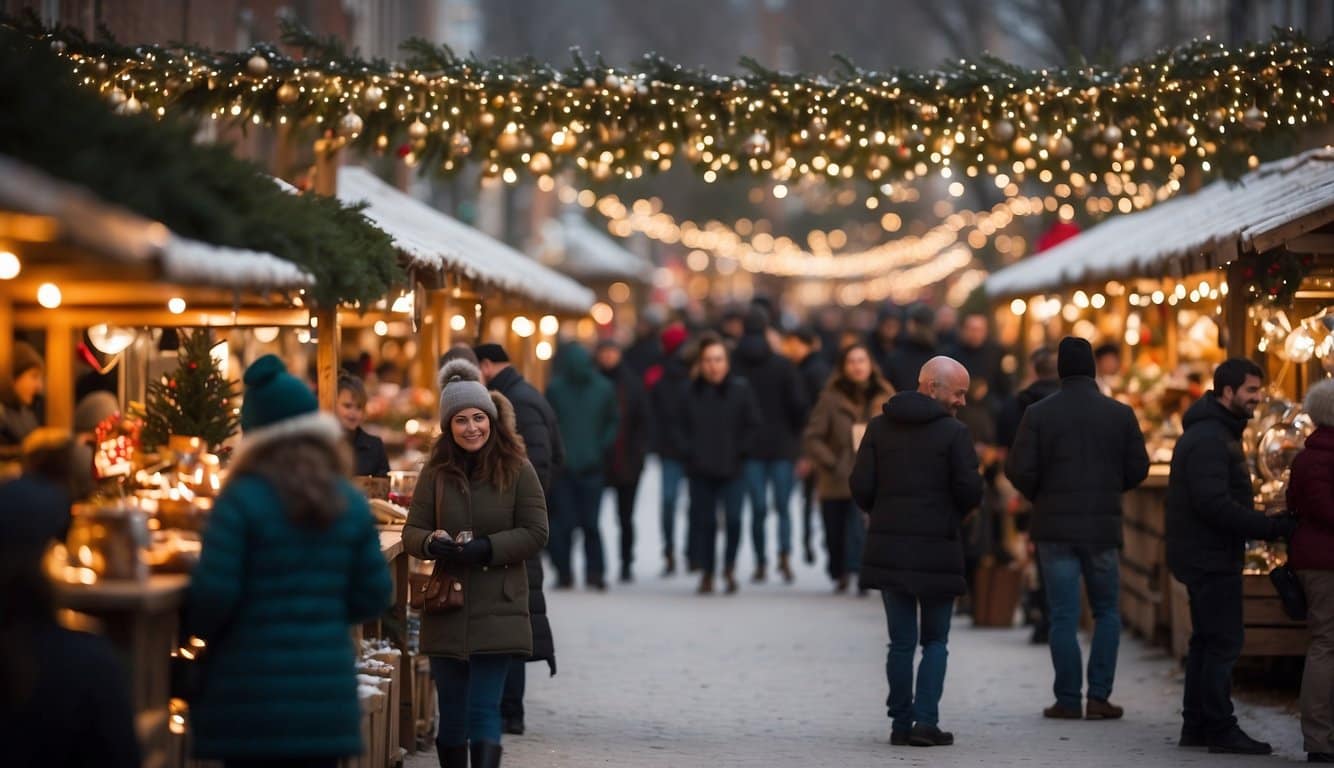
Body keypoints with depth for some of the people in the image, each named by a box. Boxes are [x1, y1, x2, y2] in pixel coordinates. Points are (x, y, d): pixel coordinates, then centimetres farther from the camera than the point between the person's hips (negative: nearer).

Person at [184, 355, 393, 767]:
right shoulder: (350, 503, 5)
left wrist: (193, 628, 10)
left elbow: (213, 595, -11)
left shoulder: (242, 500, -8)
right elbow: (372, 597, 8)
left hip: (250, 698, -4)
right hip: (326, 691, 4)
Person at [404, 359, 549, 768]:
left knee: (484, 711, -10)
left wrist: (486, 548, -18)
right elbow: (411, 532, 6)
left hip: (497, 610, -3)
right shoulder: (436, 472, 5)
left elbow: (535, 533, -4)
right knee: (452, 713, 12)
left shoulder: (517, 470, -2)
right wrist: (432, 543, -17)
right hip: (446, 610, 3)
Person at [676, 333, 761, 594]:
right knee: (704, 521, 5)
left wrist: (738, 451, -4)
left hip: (732, 468, -2)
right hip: (700, 469, 2)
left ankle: (729, 567, 7)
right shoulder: (691, 392, 1)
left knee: (733, 519, -13)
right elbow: (681, 426, 9)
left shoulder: (740, 389, -2)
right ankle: (706, 571, 17)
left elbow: (752, 425, 2)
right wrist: (690, 450, -1)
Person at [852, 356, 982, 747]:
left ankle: (901, 723, 9)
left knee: (901, 642, 10)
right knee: (935, 640, 8)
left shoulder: (879, 427, 4)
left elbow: (860, 486, -2)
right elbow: (970, 491, -11)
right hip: (937, 549, -3)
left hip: (889, 549, 3)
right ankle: (925, 720, -3)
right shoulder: (953, 432, -8)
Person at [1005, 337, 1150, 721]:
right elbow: (1138, 469, 2)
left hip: (1055, 527, -1)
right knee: (1107, 612, 13)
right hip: (1104, 526, 1)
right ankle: (1099, 696, 5)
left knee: (1063, 616, 3)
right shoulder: (1120, 414, 0)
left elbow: (1018, 469, -8)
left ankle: (1068, 700, 2)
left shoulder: (1039, 414, -4)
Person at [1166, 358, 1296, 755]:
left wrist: (1270, 525, 12)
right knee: (1224, 640, -9)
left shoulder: (1217, 433, 16)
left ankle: (1196, 726, 20)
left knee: (1208, 641, 15)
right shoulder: (1209, 439, -18)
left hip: (1205, 555, 11)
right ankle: (1221, 729, -7)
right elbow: (1214, 504, -26)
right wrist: (1270, 526, -24)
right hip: (1210, 557, -11)